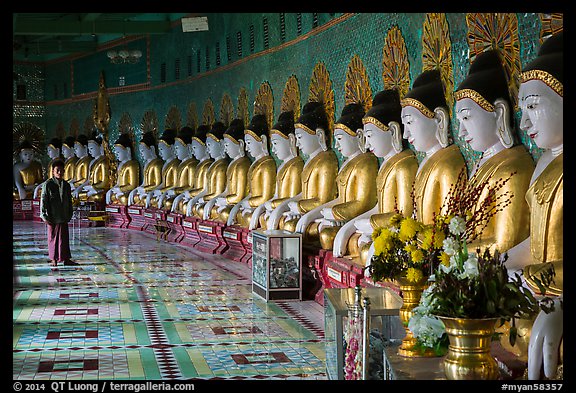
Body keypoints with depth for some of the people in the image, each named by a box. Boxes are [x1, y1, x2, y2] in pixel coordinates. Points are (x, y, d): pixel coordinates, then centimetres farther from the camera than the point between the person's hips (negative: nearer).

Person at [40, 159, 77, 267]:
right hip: (52, 217, -4)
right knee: (53, 238, 5)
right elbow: (43, 200, -6)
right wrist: (44, 216, -10)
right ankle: (53, 259, 15)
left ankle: (66, 259, 5)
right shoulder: (47, 184, -5)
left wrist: (69, 215, 13)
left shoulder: (66, 185, 10)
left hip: (63, 217, 4)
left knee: (64, 238, 2)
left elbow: (69, 201, 17)